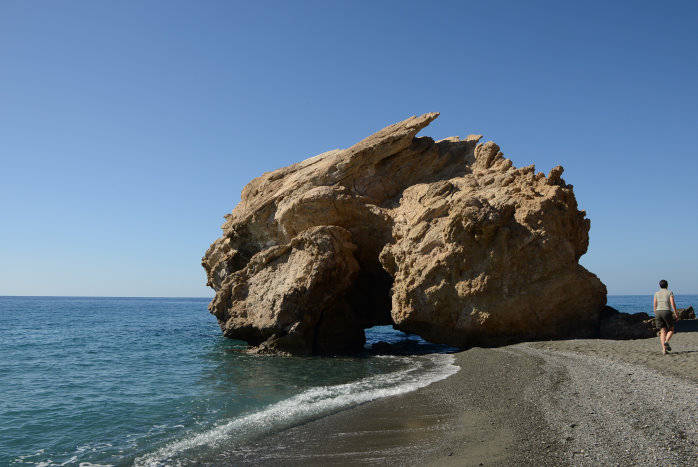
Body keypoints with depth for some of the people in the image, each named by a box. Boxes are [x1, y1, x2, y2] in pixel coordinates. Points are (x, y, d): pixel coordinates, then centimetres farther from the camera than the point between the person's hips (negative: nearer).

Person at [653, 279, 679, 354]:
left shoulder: (656, 294, 10)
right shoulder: (670, 293, 1)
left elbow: (655, 305, 8)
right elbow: (673, 304, -9)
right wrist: (676, 314, -5)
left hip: (658, 312, 3)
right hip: (667, 312, -3)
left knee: (662, 331, 4)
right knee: (671, 330, 12)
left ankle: (664, 349, -8)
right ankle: (666, 342, -15)